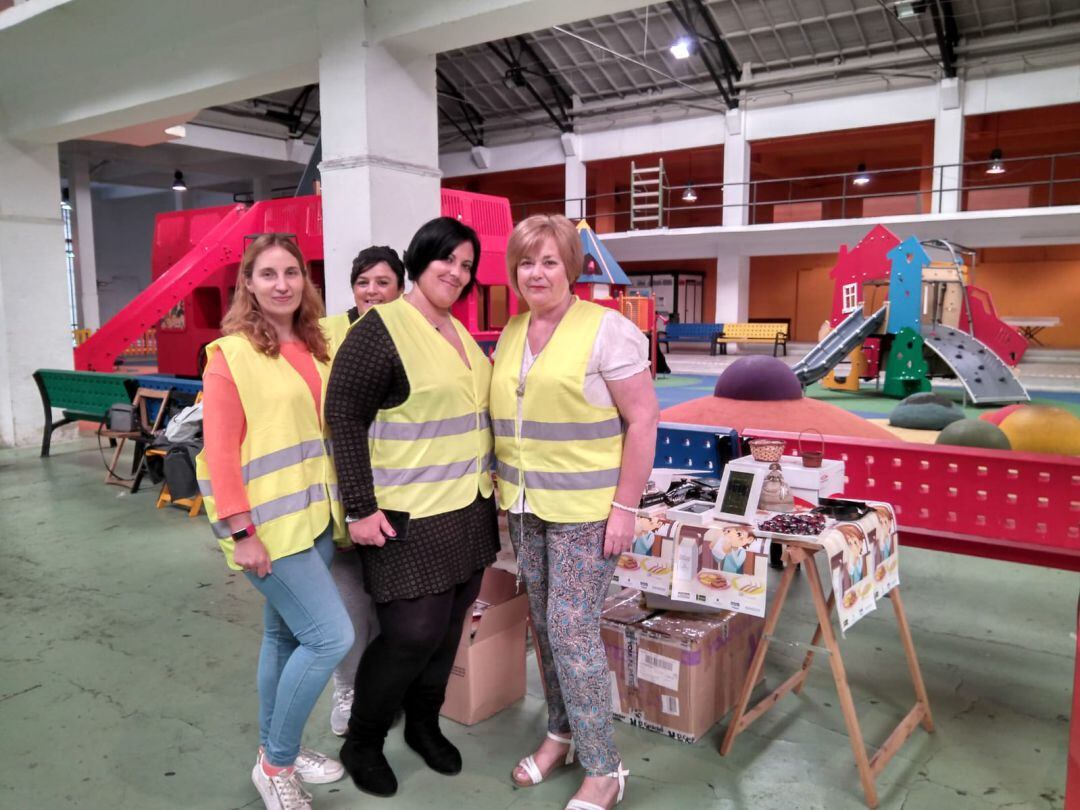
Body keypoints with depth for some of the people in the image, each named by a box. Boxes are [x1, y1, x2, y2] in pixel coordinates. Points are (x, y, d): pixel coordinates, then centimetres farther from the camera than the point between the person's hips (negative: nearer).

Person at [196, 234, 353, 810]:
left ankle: (276, 752, 34)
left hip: (315, 515, 6)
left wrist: (345, 504, 8)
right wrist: (243, 531, -17)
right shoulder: (230, 355, -9)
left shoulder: (316, 347, 9)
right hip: (269, 523, -6)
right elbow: (220, 451, -13)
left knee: (287, 637, 15)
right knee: (331, 635, -9)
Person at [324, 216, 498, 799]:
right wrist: (360, 508, -19)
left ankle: (424, 724, 38)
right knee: (412, 633, -4)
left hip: (468, 511, 8)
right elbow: (343, 419, -16)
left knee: (448, 627, 15)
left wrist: (487, 487, 18)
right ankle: (361, 742, 22)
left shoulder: (460, 333, 11)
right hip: (408, 517, -7)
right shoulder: (380, 330, -13)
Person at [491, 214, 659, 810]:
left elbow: (642, 421, -12)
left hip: (585, 509, -6)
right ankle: (561, 733, 34)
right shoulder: (510, 334, 9)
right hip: (525, 506, 6)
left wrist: (625, 506, -16)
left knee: (572, 631, -4)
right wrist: (504, 485, 13)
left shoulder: (606, 329, -11)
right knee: (545, 626, 15)